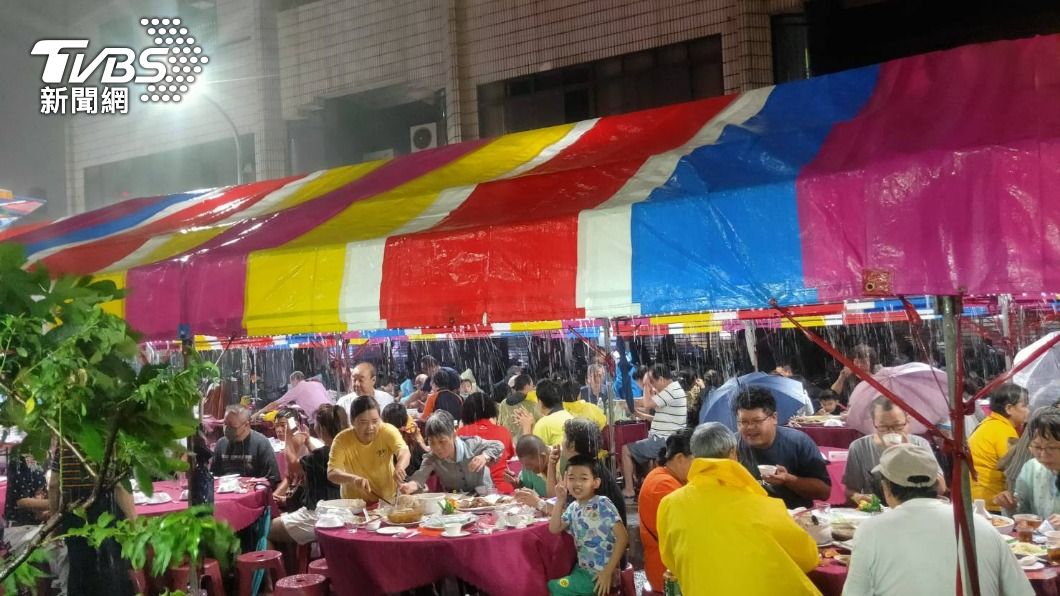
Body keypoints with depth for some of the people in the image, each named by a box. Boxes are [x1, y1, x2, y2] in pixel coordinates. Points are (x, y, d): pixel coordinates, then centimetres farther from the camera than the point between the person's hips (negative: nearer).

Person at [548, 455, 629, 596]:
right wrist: (560, 501, -7)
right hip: (582, 569, 7)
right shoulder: (573, 508, 4)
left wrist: (608, 572, -21)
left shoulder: (603, 505, -17)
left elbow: (623, 537, -21)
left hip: (599, 574, -7)